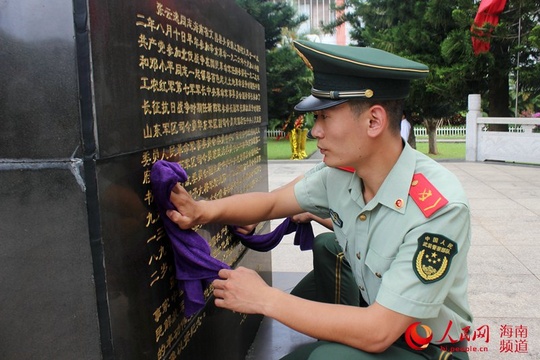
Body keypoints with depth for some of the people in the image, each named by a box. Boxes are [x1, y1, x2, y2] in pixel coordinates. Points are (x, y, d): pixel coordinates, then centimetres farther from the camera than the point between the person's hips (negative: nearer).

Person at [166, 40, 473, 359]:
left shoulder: (438, 207, -31)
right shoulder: (340, 172, -12)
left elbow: (377, 333, -30)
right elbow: (272, 202, 1)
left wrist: (264, 299, -25)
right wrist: (203, 210, -19)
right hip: (372, 314, 7)